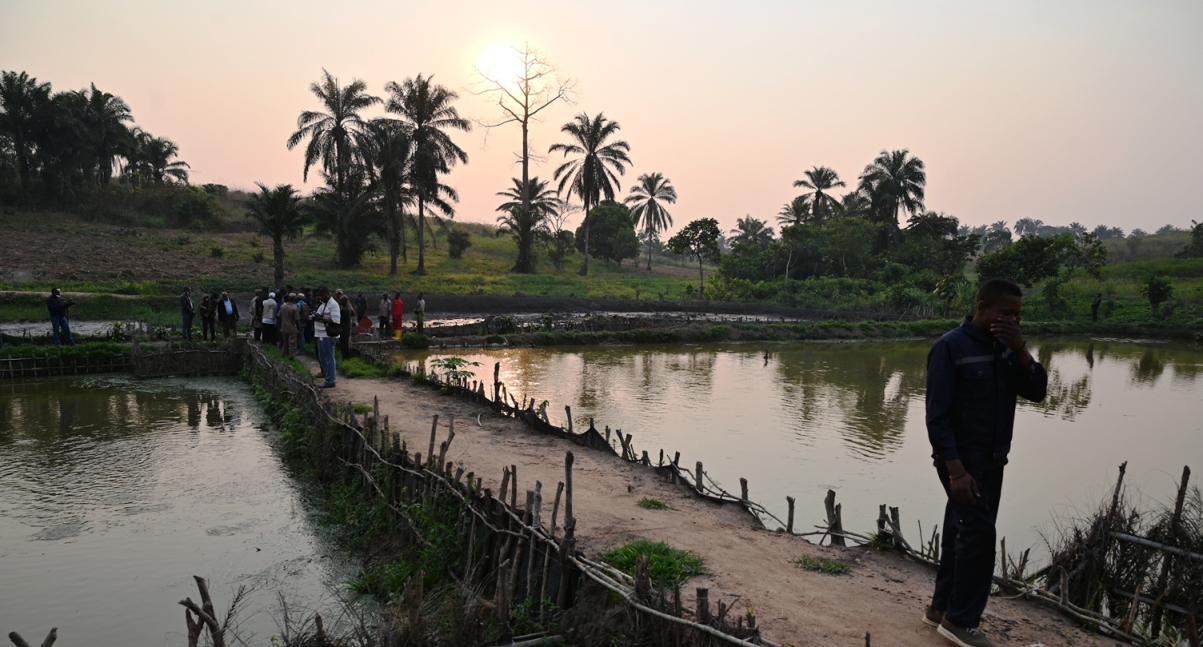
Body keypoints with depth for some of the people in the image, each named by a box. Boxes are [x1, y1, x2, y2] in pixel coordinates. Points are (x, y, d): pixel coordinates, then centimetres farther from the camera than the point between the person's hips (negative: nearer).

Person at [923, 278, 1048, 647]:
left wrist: (1020, 349, -13)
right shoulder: (950, 348, -15)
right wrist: (955, 470, -24)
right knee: (978, 534, -9)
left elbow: (1037, 392, 1)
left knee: (962, 533, 13)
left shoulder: (1005, 348, 7)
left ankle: (942, 606, 25)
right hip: (961, 461, -7)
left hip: (993, 461, 7)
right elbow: (937, 415, -19)